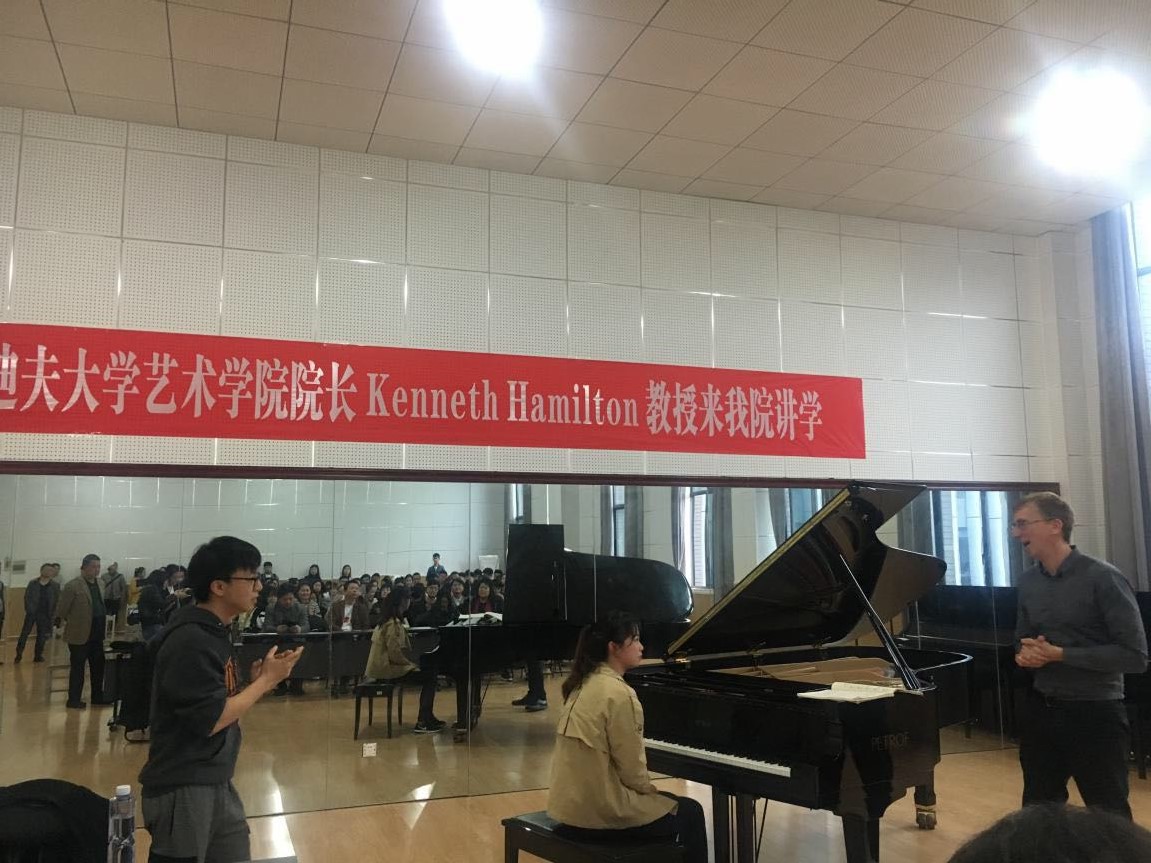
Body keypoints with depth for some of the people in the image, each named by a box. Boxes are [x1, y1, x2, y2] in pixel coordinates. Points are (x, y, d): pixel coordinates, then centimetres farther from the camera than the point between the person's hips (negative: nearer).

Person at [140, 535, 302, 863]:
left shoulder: (215, 631, 9)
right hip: (183, 790, -9)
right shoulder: (189, 640, -20)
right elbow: (211, 720, -21)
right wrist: (266, 680, -13)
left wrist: (258, 678, -3)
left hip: (218, 784, 9)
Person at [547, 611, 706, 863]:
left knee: (665, 800, 29)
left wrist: (647, 789, 12)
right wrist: (649, 789, 3)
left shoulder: (585, 683, 5)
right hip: (599, 809, -8)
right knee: (690, 812, 12)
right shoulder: (619, 694, -21)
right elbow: (631, 766, -17)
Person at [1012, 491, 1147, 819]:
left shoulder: (1102, 578, -15)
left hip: (1095, 715, -6)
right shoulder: (1027, 582, 5)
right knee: (1038, 811, 17)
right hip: (1041, 712, 6)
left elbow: (1135, 655, -18)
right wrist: (1024, 653, -6)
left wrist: (1059, 654, -20)